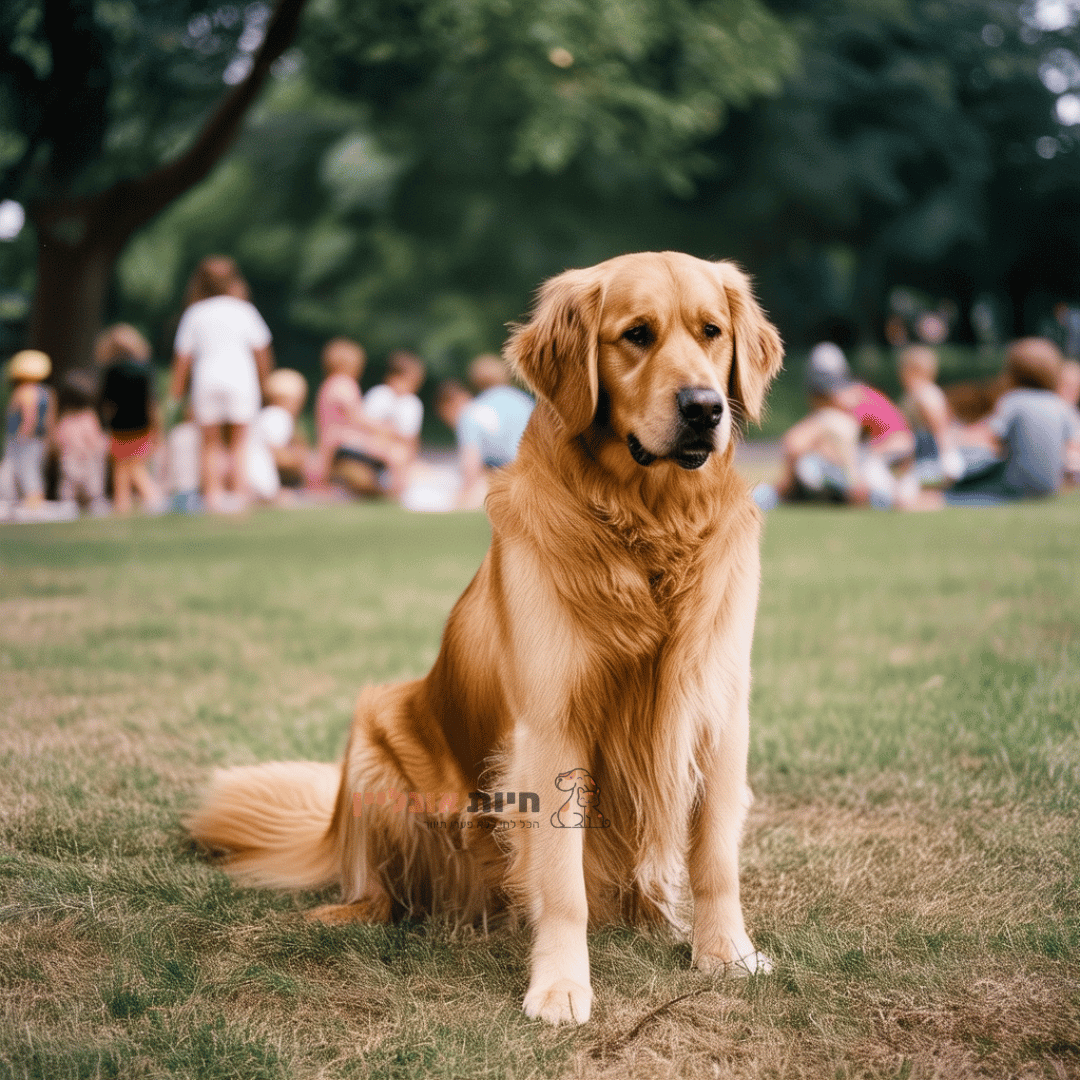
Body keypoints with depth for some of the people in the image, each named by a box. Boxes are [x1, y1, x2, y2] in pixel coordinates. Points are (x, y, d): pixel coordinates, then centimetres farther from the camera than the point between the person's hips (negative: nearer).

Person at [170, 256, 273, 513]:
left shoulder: (194, 314, 6)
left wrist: (176, 392, 13)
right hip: (241, 379, -1)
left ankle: (213, 497, 1)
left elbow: (182, 358, 6)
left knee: (210, 444, 9)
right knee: (240, 443, 7)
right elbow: (262, 351, 8)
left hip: (206, 381, 1)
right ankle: (239, 495, -1)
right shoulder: (244, 311, 5)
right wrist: (264, 380, 24)